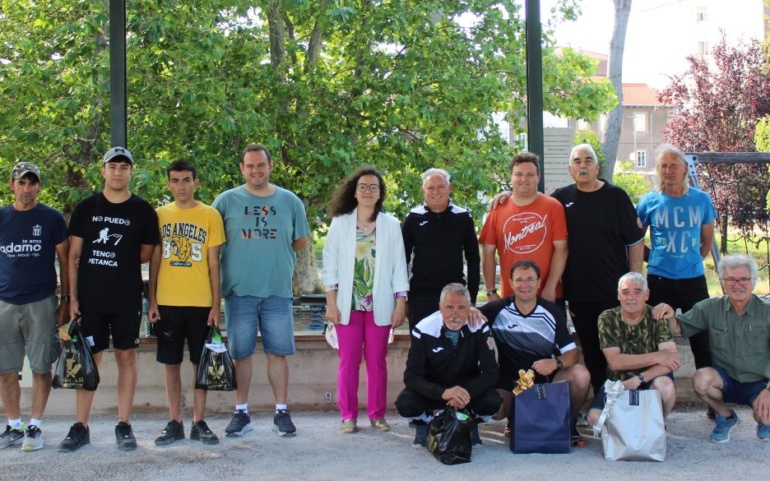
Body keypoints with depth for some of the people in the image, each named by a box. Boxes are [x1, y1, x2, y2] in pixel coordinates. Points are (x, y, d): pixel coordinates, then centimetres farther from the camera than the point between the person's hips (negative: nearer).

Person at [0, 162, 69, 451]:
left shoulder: (52, 219, 1)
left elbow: (65, 262, 3)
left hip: (41, 303, -3)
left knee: (40, 368, 1)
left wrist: (66, 301, -2)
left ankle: (35, 428, 10)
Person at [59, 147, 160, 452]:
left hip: (127, 300, -1)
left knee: (126, 357, 4)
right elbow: (74, 256, 5)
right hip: (89, 299, 1)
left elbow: (146, 254, 5)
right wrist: (72, 297, -2)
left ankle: (124, 426, 12)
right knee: (88, 359, 4)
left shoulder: (142, 211, 3)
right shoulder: (86, 208, 5)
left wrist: (110, 259, -4)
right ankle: (80, 427, 11)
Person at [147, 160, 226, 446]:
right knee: (171, 363, 6)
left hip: (201, 303, -1)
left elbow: (214, 263, 1)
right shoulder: (159, 215, 6)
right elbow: (154, 260, 8)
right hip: (167, 303, 1)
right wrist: (152, 300, 2)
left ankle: (199, 423, 13)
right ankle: (174, 423, 15)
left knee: (200, 363, 4)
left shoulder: (210, 215, 1)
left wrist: (216, 303, -4)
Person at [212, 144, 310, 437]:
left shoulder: (290, 201, 7)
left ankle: (282, 413, 12)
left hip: (278, 291, 1)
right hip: (239, 291, 0)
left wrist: (275, 257, 8)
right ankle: (241, 413, 14)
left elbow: (300, 242, 15)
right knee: (241, 354, 5)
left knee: (278, 352, 4)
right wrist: (242, 258, 5)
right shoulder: (227, 201, 3)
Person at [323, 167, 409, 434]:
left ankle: (377, 414, 14)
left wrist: (401, 303, -2)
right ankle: (349, 415, 10)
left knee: (377, 361, 4)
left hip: (379, 304, 0)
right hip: (348, 304, 0)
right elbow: (330, 264, 3)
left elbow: (399, 266, 3)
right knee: (348, 361, 2)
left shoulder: (391, 225, 3)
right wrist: (331, 303, -2)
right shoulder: (340, 223, 3)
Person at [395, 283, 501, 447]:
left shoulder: (479, 328, -17)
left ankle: (471, 426, 8)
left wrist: (467, 393, -36)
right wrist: (443, 393, -40)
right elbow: (411, 376, -22)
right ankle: (424, 425, 7)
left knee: (492, 401, -29)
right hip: (432, 390, -1)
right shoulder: (423, 330, -20)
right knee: (405, 404, -30)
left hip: (468, 389, 1)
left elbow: (490, 372, -17)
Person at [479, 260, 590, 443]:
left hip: (546, 378, 1)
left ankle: (568, 422, 2)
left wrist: (556, 362, -27)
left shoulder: (552, 313, -2)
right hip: (509, 381, -1)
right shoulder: (498, 310, -4)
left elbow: (572, 352, -5)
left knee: (580, 374, -27)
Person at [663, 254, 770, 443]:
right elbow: (678, 328, 1)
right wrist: (670, 316, -23)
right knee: (701, 379, -30)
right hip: (726, 379, 2)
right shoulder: (711, 308, -2)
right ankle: (726, 417, 3)